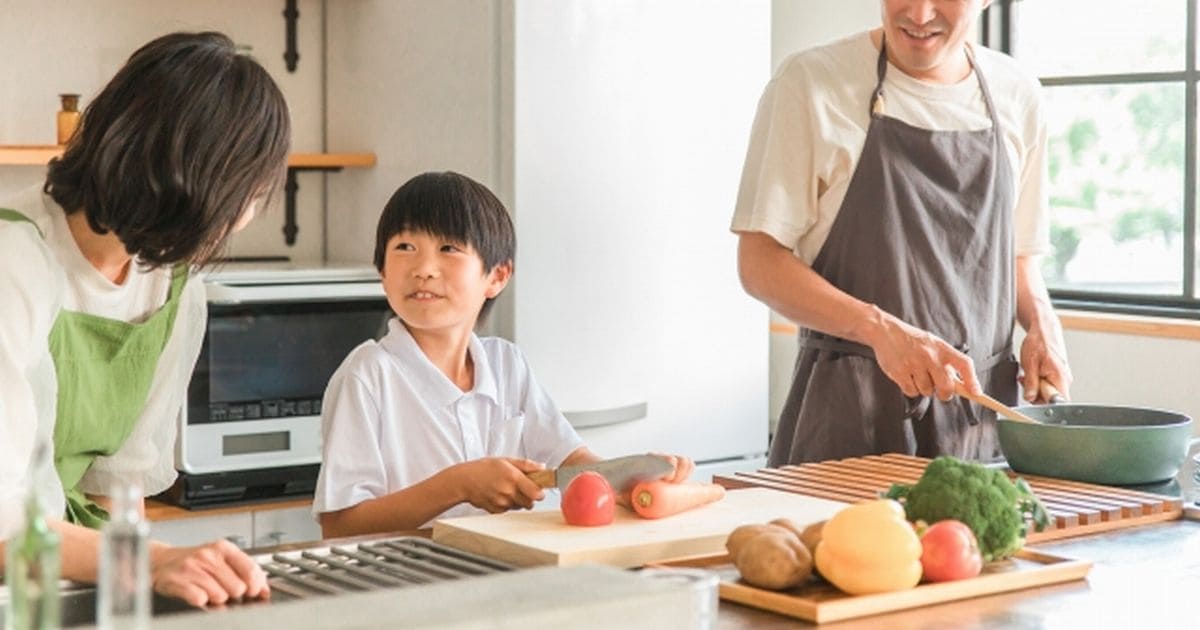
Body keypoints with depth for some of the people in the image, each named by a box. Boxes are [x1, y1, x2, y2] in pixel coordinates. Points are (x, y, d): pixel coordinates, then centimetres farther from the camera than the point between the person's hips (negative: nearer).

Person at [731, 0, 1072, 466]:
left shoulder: (1017, 96, 9)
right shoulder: (811, 82, -5)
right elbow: (760, 262, -8)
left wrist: (1041, 323, -3)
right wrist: (882, 329, -22)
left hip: (981, 409, 4)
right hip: (851, 414, -3)